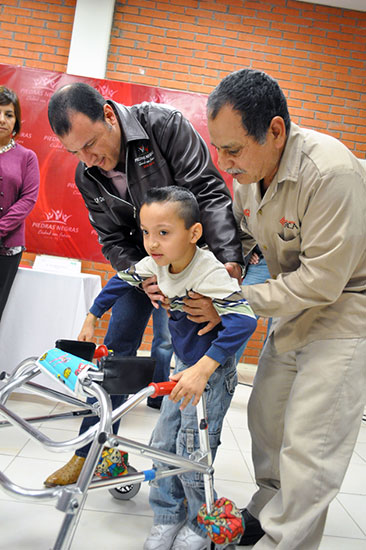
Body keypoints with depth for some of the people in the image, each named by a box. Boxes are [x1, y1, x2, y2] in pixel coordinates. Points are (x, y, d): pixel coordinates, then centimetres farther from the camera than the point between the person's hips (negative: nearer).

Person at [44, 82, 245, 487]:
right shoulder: (87, 175, -5)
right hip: (140, 263, 4)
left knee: (170, 351, -8)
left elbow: (208, 191, -23)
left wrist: (229, 257, -32)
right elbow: (112, 240, -3)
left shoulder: (164, 124, -20)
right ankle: (91, 452, 20)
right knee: (116, 349, 4)